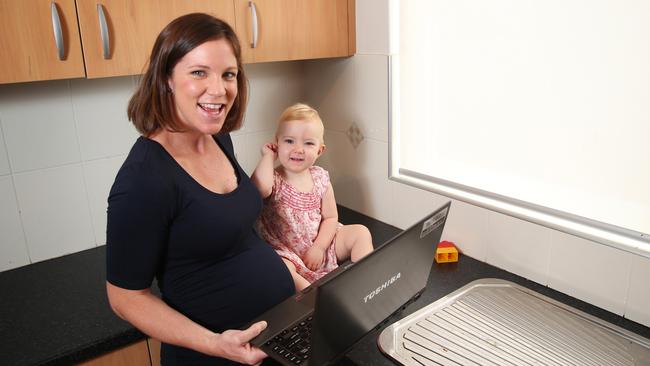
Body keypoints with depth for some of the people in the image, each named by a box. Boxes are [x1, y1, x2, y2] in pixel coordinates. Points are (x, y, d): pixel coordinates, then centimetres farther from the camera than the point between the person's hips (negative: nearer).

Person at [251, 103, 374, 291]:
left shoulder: (320, 177, 1)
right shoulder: (274, 179, -11)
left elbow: (330, 217, 3)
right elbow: (260, 188, -37)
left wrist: (319, 247, -11)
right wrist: (268, 156, -20)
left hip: (320, 247, 5)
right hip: (286, 253, -4)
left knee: (361, 232, -5)